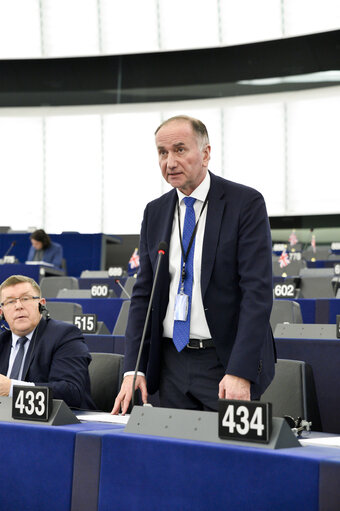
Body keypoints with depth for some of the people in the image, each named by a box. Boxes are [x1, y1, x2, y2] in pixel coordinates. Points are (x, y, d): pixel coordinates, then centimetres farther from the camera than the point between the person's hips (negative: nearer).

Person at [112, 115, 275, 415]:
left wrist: (239, 372, -21)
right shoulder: (155, 212, 10)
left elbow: (258, 291, -13)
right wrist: (133, 369, -1)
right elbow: (143, 294, 10)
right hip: (172, 364, 5)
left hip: (225, 361, -4)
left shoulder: (246, 203, -7)